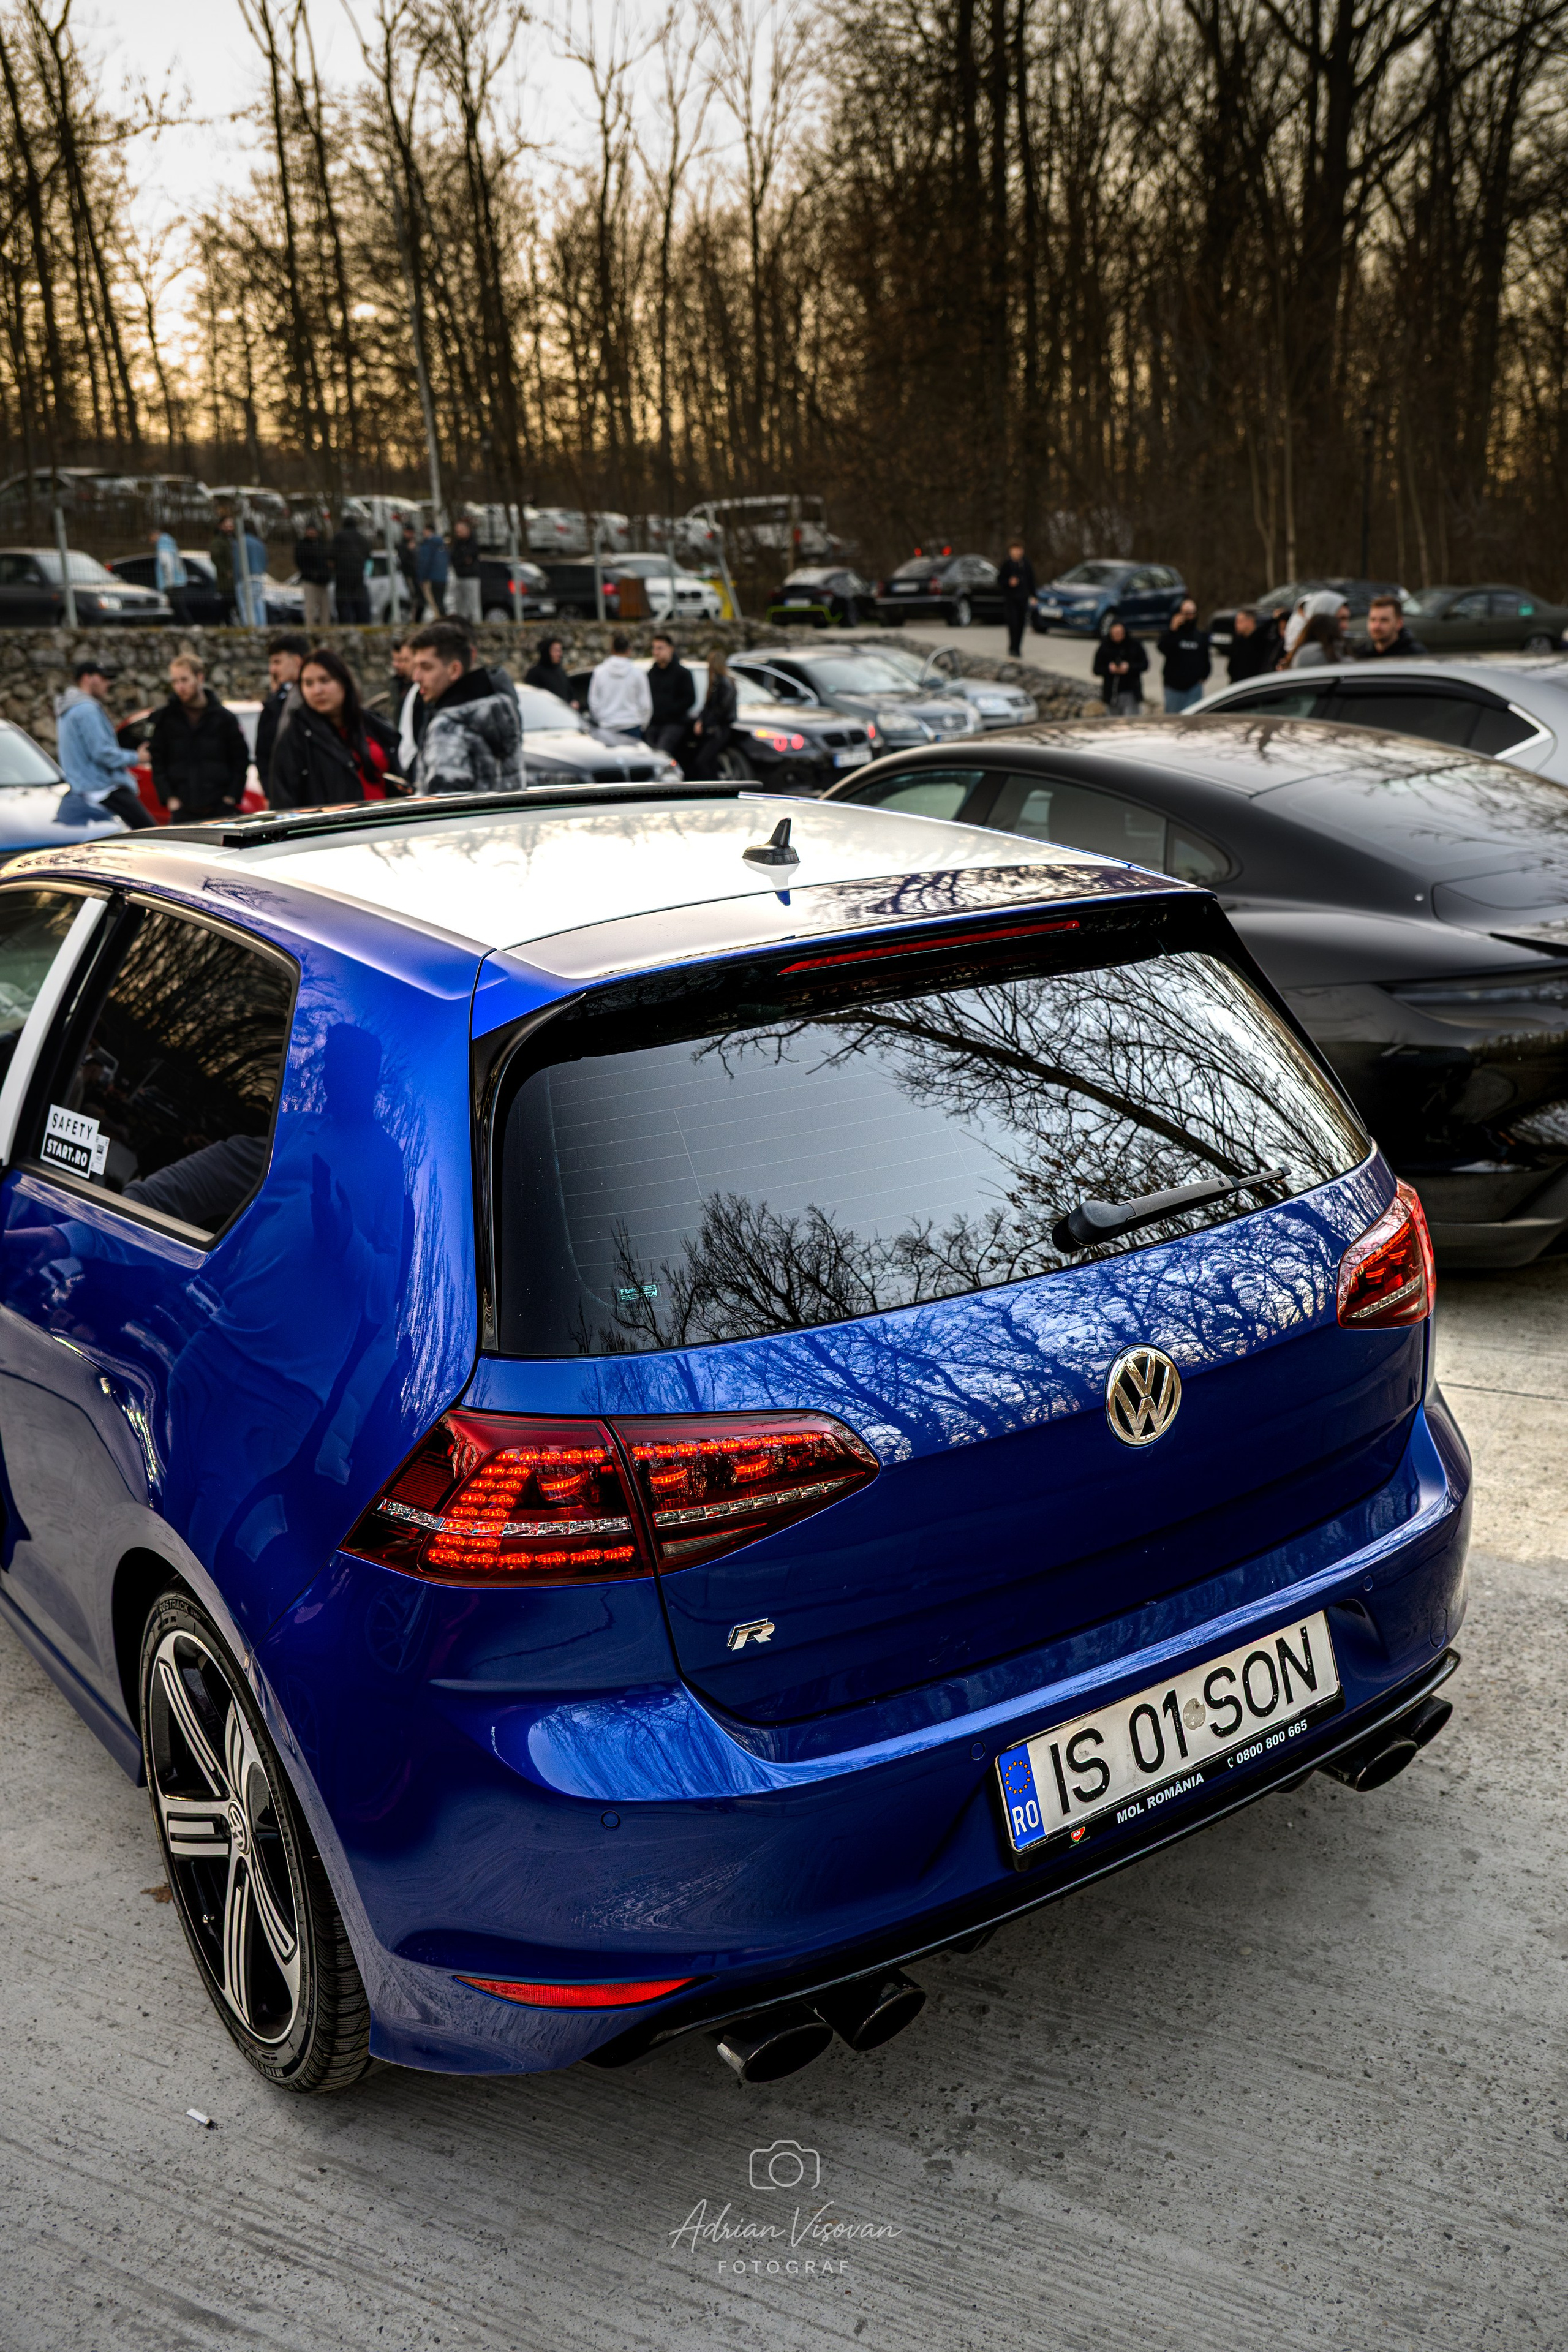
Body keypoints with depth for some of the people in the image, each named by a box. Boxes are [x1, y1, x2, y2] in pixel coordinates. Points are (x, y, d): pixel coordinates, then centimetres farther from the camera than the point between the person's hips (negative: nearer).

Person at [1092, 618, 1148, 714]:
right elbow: (1097, 670, 0)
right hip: (1112, 694, 2)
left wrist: (1129, 667, -17)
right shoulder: (1104, 648, -1)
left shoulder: (1134, 645, -3)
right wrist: (1109, 669, -19)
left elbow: (1145, 664, 0)